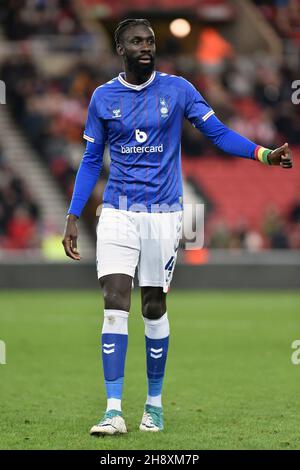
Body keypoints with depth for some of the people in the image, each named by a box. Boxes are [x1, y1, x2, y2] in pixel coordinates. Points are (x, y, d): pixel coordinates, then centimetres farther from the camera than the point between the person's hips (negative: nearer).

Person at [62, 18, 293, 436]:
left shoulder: (177, 90, 0)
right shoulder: (103, 97, 4)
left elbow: (218, 132, 1)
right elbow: (91, 161, 10)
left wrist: (265, 154, -15)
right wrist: (72, 219, 5)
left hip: (162, 213, -1)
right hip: (117, 212, 1)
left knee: (154, 308, 4)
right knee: (115, 304, -10)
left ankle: (154, 402, 20)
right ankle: (114, 411, -10)